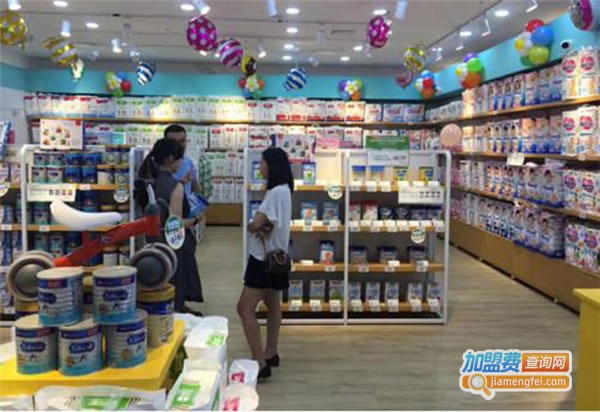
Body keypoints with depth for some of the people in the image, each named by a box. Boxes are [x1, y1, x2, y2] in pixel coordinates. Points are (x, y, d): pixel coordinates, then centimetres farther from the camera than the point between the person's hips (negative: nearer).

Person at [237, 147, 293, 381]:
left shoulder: (277, 191, -21)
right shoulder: (281, 190, 13)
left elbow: (255, 224, -24)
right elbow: (266, 222, 7)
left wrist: (253, 226, -2)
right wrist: (262, 228, -15)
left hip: (266, 257, -11)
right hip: (270, 255, 11)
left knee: (245, 308, -10)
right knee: (272, 304, 18)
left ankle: (260, 364, -8)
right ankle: (270, 355, 31)